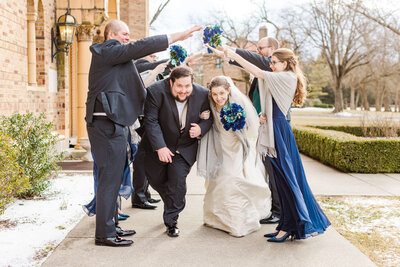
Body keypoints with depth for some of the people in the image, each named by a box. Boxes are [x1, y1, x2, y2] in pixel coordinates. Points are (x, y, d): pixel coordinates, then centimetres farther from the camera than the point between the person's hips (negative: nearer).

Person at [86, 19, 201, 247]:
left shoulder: (112, 55, 23)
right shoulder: (107, 51, -7)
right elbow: (140, 47, -15)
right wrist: (175, 37, -14)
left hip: (111, 123, 11)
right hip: (107, 123, -11)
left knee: (113, 177, 15)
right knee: (110, 178, -8)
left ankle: (110, 226, 25)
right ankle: (104, 234, -1)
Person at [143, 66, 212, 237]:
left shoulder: (202, 94, -13)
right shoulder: (156, 92, -21)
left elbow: (209, 118, 0)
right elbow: (151, 121, -21)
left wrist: (201, 129, -22)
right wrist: (160, 147, -28)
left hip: (185, 148, 0)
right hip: (159, 145, 0)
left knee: (178, 181, -12)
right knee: (155, 179, 12)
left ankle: (171, 220, 7)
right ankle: (172, 204, 43)